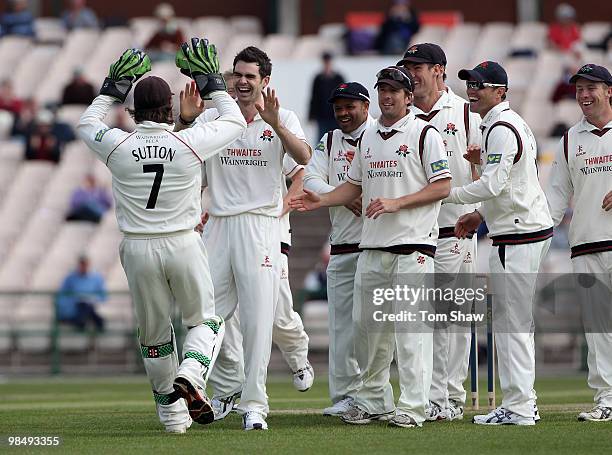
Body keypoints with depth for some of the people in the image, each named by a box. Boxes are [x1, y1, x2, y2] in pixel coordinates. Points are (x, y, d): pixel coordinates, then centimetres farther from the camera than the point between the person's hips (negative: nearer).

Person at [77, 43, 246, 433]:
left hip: (138, 250, 1)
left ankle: (172, 412, 19)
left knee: (153, 331, 14)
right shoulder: (190, 144, -9)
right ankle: (190, 375, -14)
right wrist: (211, 82, 17)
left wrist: (113, 88, 21)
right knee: (206, 319, 14)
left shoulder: (118, 147, -7)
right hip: (183, 245, -1)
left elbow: (87, 124, 16)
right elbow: (235, 122, 9)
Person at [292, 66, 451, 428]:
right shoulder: (369, 137, 17)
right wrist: (321, 201, 7)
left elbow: (443, 186, -8)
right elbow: (354, 185, 24)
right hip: (373, 245, 7)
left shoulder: (424, 134, -3)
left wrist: (396, 202, -15)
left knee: (411, 327, -10)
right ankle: (372, 400, 18)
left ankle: (413, 406, -8)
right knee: (367, 324, 8)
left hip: (413, 245, -7)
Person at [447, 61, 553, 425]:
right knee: (512, 319, 14)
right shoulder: (512, 123, 18)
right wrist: (480, 214, 18)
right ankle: (523, 403, 17)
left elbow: (494, 185, -22)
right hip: (534, 228, 11)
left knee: (512, 319, -8)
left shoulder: (502, 128, -15)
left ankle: (518, 407, -7)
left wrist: (447, 195, -12)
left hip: (518, 234, -11)